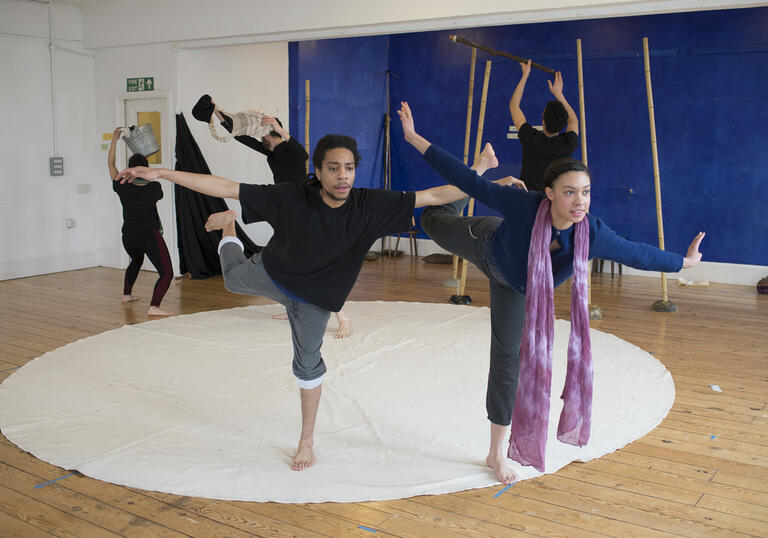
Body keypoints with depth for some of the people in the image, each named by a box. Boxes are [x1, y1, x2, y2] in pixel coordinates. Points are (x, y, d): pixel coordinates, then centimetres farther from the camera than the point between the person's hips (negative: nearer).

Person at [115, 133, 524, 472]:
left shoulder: (370, 206, -29)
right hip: (270, 274, 0)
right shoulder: (291, 199, -33)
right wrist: (161, 174, -36)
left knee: (308, 364, 12)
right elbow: (225, 187, -33)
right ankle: (228, 227, 61)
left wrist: (478, 173, -32)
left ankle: (307, 441, 32)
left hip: (314, 298, 0)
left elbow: (433, 196, -26)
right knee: (232, 278, 30)